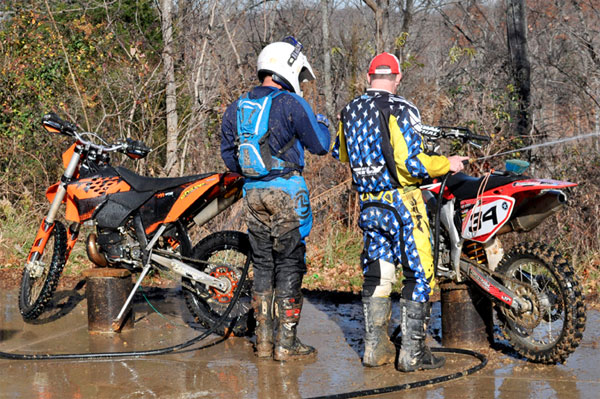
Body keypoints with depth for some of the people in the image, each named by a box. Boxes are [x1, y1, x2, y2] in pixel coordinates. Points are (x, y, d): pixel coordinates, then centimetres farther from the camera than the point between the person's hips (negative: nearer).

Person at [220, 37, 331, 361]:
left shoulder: (237, 108, 9)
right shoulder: (291, 104, -10)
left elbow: (228, 154, 13)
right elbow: (320, 145, -5)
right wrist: (323, 124, 16)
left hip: (252, 192, 6)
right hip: (286, 191, -6)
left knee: (262, 264, 12)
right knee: (289, 263, 0)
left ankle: (263, 339, 14)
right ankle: (286, 343, 0)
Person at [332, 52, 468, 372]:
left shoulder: (349, 112, 7)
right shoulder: (400, 111, -14)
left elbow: (340, 153, 22)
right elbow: (411, 163, -21)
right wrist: (447, 164, -5)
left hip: (368, 206, 7)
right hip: (401, 202, -7)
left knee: (377, 274, 13)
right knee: (419, 274, 0)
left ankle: (375, 348, 16)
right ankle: (412, 352, -2)